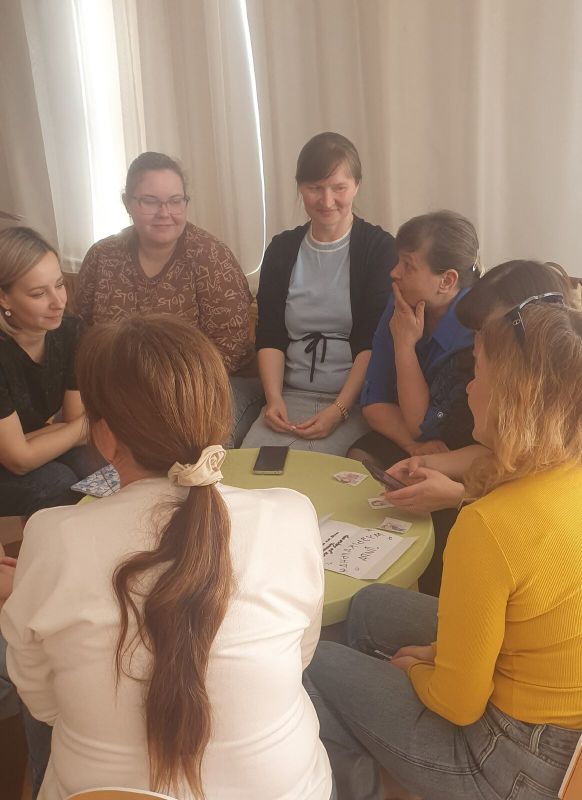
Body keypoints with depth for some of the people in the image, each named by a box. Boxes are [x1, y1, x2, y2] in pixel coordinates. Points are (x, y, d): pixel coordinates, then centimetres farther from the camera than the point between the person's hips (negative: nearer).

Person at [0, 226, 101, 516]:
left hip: (34, 448, 5)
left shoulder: (70, 331, -15)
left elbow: (76, 428, -8)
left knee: (94, 468, -22)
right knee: (57, 482, -28)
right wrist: (90, 422, -17)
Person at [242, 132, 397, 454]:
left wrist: (339, 410, -17)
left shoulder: (379, 248, 0)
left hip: (354, 398, -3)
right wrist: (273, 398, -8)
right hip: (291, 395, 3)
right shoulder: (282, 249, 12)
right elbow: (269, 335, 7)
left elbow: (374, 341, -7)